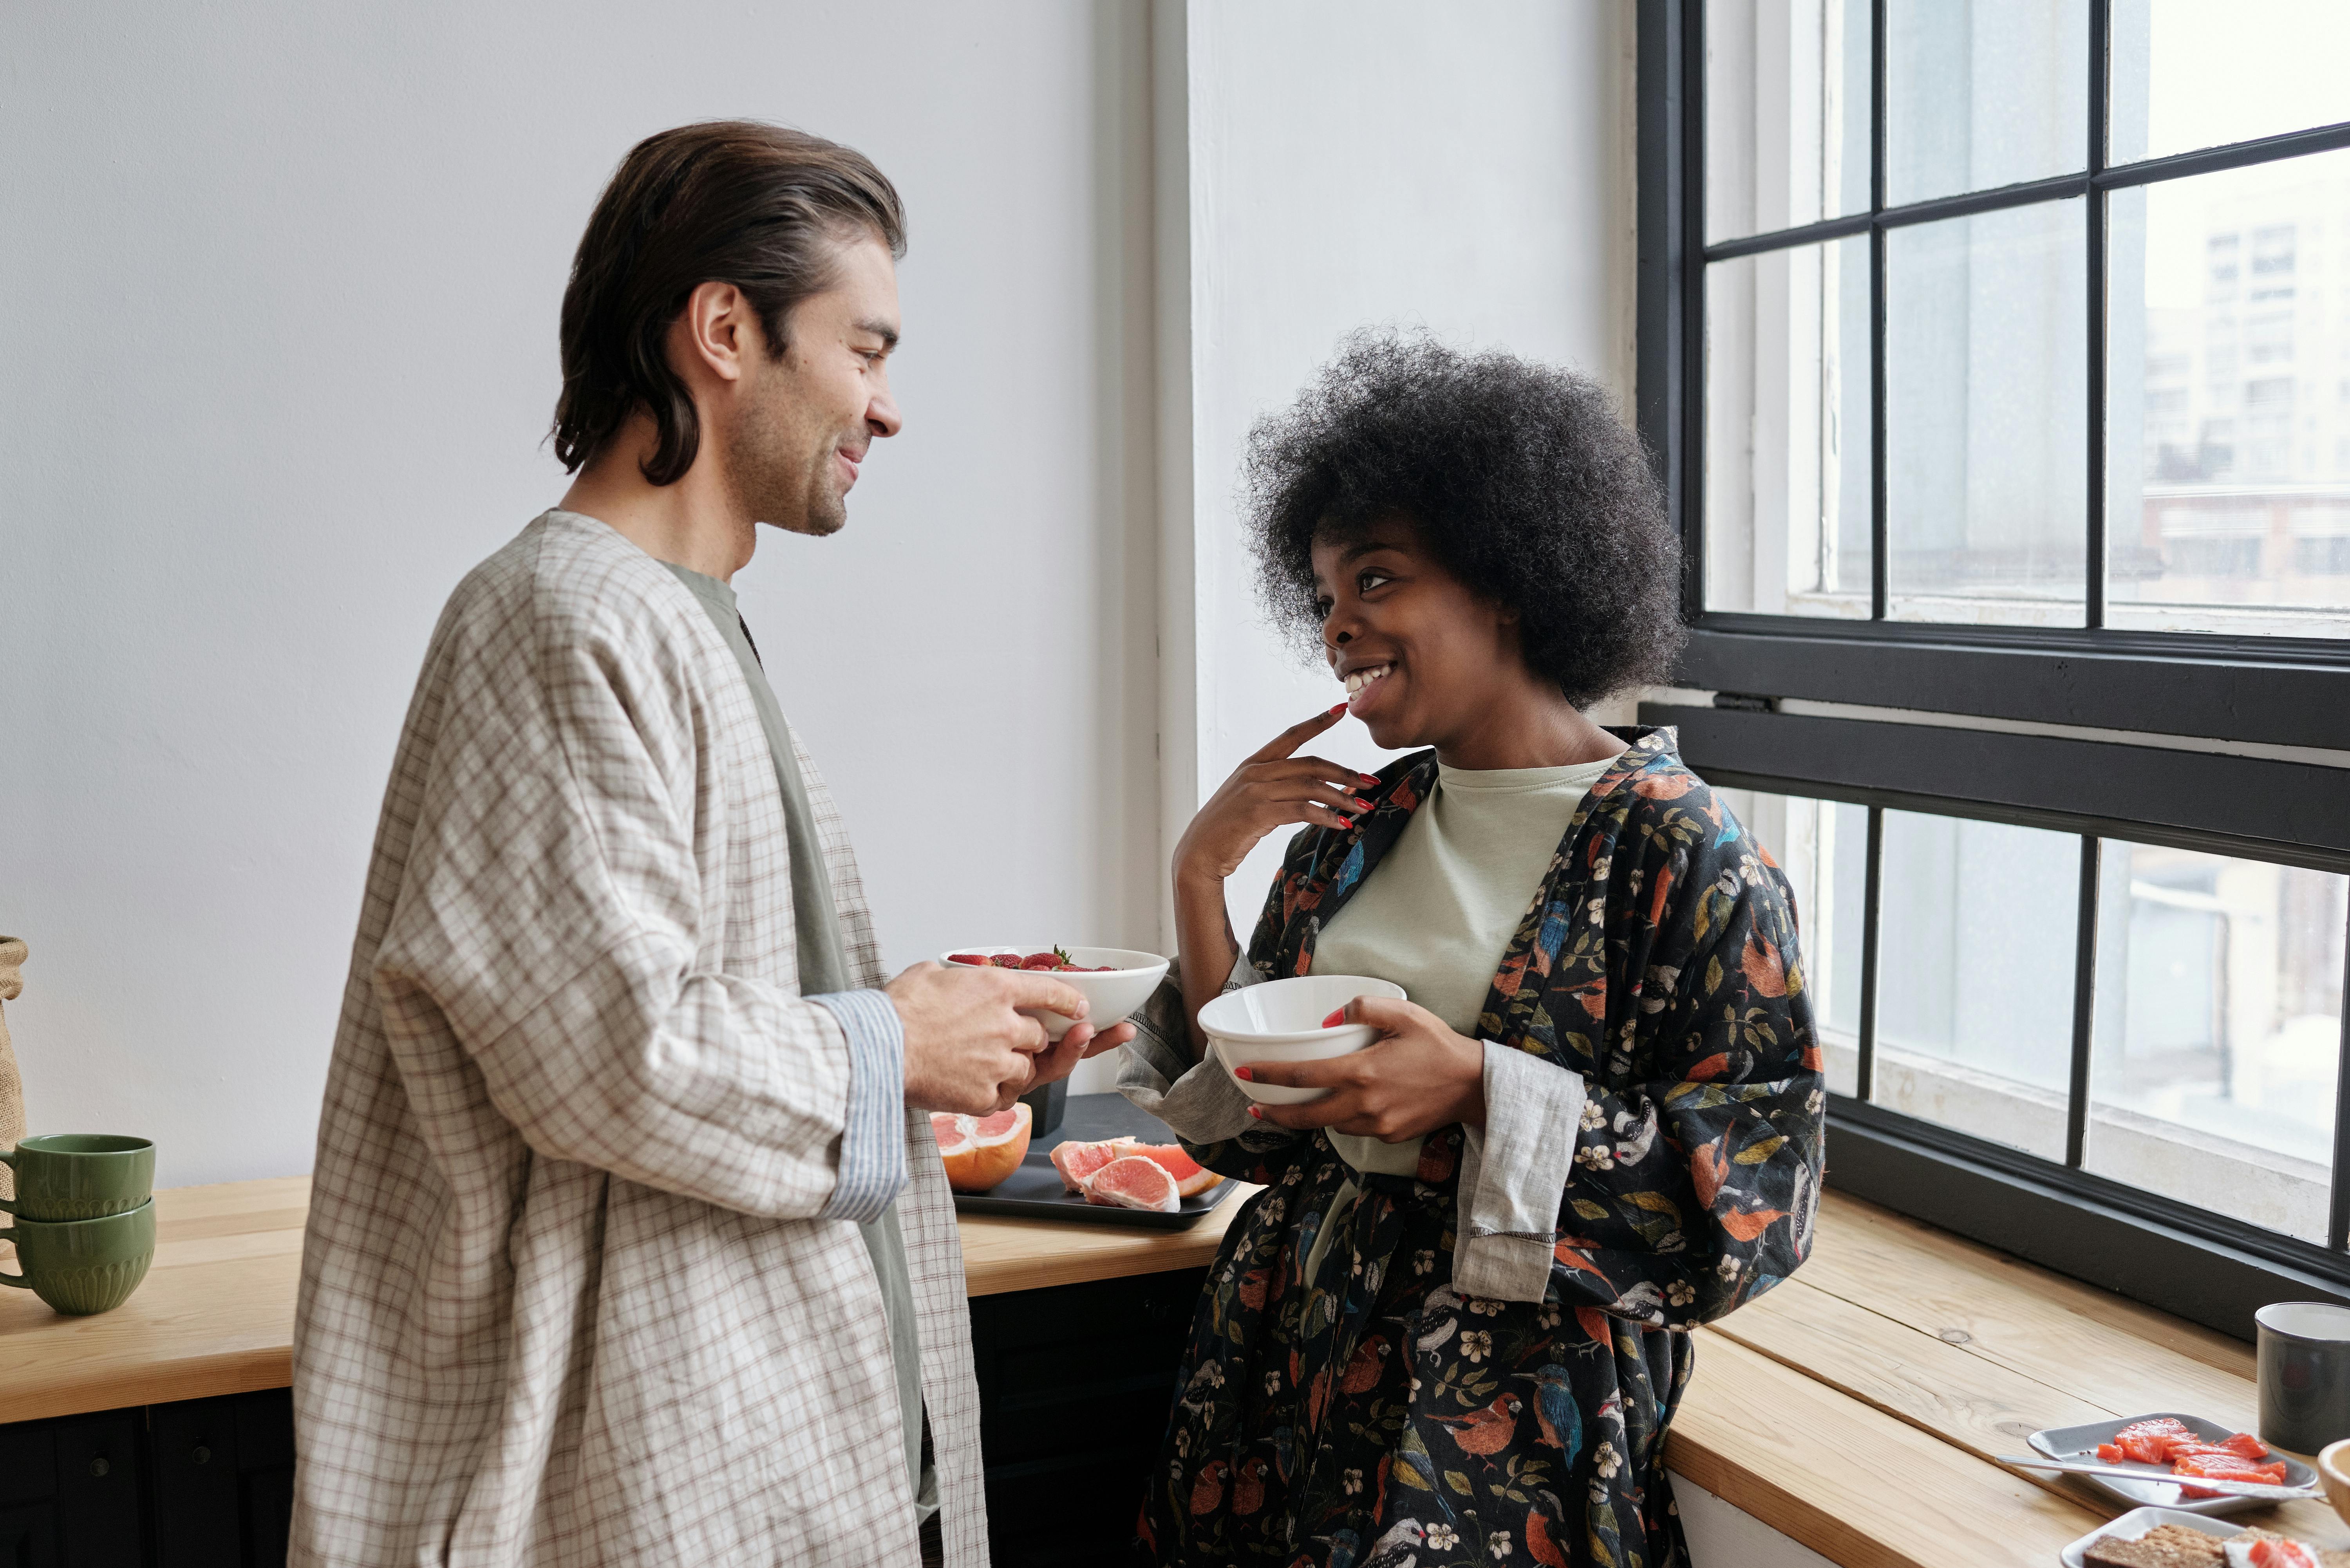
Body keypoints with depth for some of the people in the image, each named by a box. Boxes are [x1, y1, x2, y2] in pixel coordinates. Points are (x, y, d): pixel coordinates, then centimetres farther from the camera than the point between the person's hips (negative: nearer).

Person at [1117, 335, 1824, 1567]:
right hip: (1292, 1361, 5)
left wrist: (1477, 1086, -23)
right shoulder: (1356, 827, 6)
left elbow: (1754, 1193, -14)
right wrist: (1199, 875, -3)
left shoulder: (1678, 851, -11)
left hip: (1512, 1410, -5)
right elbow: (1253, 1125, 8)